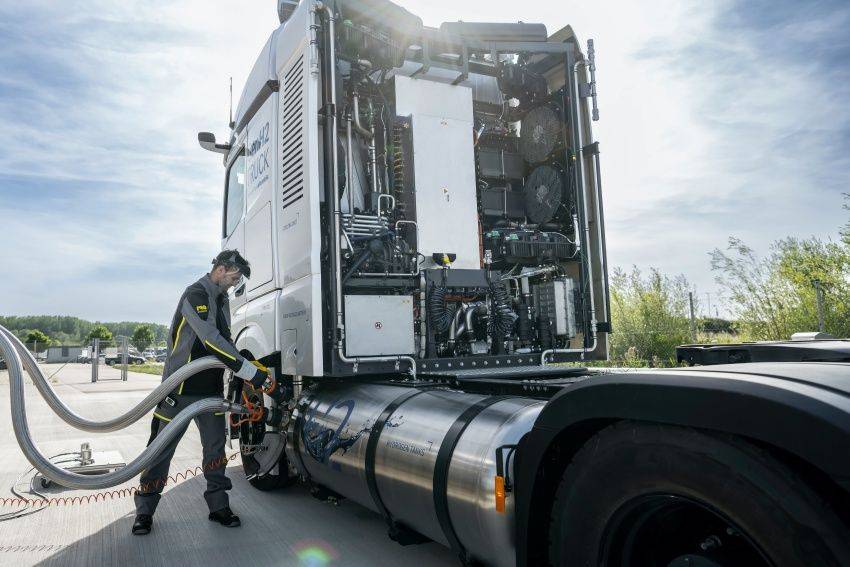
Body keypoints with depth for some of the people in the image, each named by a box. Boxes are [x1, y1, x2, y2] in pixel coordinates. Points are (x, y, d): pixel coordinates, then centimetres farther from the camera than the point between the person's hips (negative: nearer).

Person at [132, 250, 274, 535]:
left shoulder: (222, 301, 11)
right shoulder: (196, 294, -17)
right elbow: (212, 341, -28)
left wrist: (244, 380, 6)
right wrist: (253, 373, -29)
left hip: (212, 388, 8)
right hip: (181, 388, -8)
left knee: (216, 447, 10)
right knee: (162, 448, 6)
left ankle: (219, 506, 20)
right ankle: (145, 510, 20)